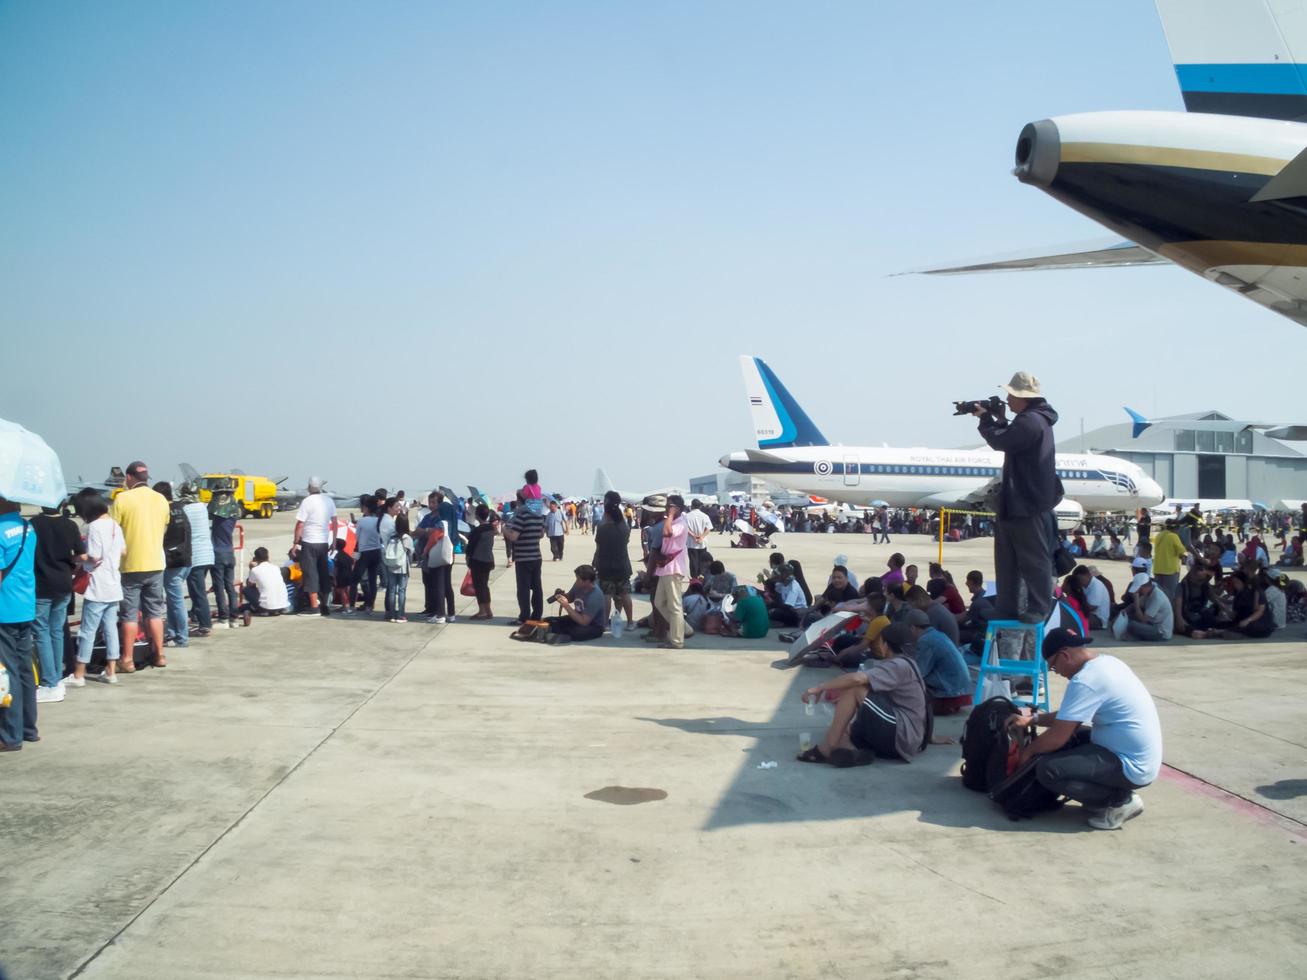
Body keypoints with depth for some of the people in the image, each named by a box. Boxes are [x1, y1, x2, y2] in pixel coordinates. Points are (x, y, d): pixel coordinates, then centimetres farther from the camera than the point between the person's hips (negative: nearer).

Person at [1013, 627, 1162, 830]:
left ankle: (1120, 801, -4)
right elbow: (1071, 716, 19)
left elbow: (1057, 737, -19)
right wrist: (1033, 719, 13)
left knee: (1047, 769, -18)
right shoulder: (1105, 662, 7)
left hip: (1132, 767, -10)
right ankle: (1117, 792, 11)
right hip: (1139, 757, 10)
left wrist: (1029, 751, 0)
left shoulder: (1085, 680, -22)